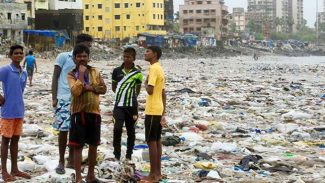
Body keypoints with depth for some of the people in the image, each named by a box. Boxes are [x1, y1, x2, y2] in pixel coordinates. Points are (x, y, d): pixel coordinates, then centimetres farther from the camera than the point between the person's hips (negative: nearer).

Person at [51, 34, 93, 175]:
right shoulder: (63, 57, -1)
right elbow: (55, 78, -2)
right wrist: (54, 98, -8)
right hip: (64, 99, -5)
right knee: (63, 130, -2)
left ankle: (71, 160, 17)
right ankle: (61, 162, 9)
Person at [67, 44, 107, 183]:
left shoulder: (94, 72, 9)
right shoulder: (71, 75, -3)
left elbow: (103, 88, 6)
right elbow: (75, 91, -18)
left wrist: (91, 87, -10)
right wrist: (81, 74, -17)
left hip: (94, 112, 4)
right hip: (79, 113, -4)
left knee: (94, 145, 12)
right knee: (78, 146, -2)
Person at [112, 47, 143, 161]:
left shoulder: (137, 73, 1)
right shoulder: (117, 71, 4)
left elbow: (138, 90, 12)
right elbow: (113, 87, 14)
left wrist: (131, 96, 6)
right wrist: (121, 94, 5)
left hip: (132, 106, 0)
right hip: (119, 105, 0)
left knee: (131, 130, 5)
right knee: (117, 128, -13)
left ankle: (129, 154, 16)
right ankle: (117, 153, -2)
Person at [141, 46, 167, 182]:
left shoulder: (153, 68, -15)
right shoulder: (159, 69, 15)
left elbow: (150, 90, -24)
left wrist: (145, 83, -3)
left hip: (152, 111, -9)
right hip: (158, 110, 9)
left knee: (151, 142, -5)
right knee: (157, 141, 11)